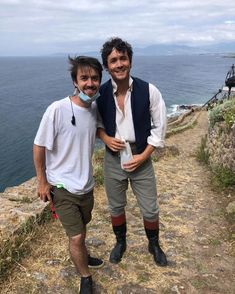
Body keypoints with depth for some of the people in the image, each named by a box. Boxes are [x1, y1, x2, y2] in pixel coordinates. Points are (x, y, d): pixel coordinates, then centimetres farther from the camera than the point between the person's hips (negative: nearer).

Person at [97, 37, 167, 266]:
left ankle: (154, 245, 41)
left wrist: (143, 156, -12)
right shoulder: (100, 93, -9)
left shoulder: (149, 91, -14)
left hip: (141, 158, -1)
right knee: (116, 206, 18)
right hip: (113, 158, 2)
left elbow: (159, 127, -6)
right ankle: (120, 242, 46)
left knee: (150, 209, 11)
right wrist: (105, 138, -12)